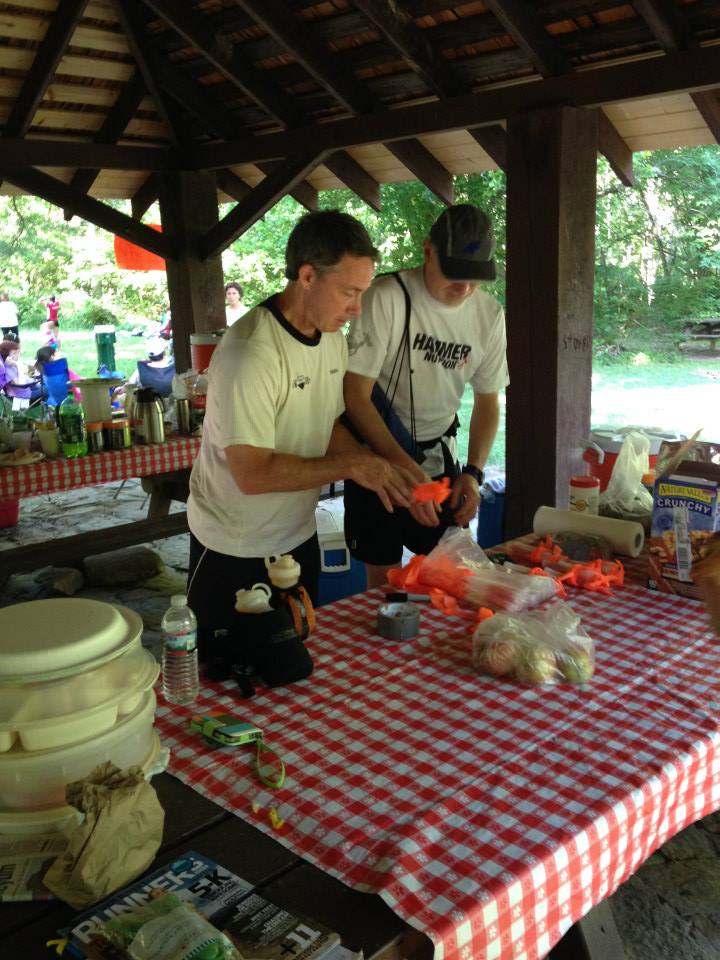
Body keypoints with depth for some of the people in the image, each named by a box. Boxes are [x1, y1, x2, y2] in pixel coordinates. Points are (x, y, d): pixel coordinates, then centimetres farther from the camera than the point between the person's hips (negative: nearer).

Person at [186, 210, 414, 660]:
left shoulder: (333, 337, -1)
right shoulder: (251, 352, -28)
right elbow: (254, 474, -30)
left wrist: (373, 467, -9)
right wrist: (350, 465, -25)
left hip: (299, 534, 8)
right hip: (235, 552, -7)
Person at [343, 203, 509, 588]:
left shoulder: (490, 314, -4)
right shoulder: (388, 297, -21)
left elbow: (488, 401, 6)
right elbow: (356, 394, -21)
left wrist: (473, 472, -8)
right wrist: (405, 467, -28)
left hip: (439, 452, 4)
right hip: (377, 450, -4)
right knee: (384, 578, 3)